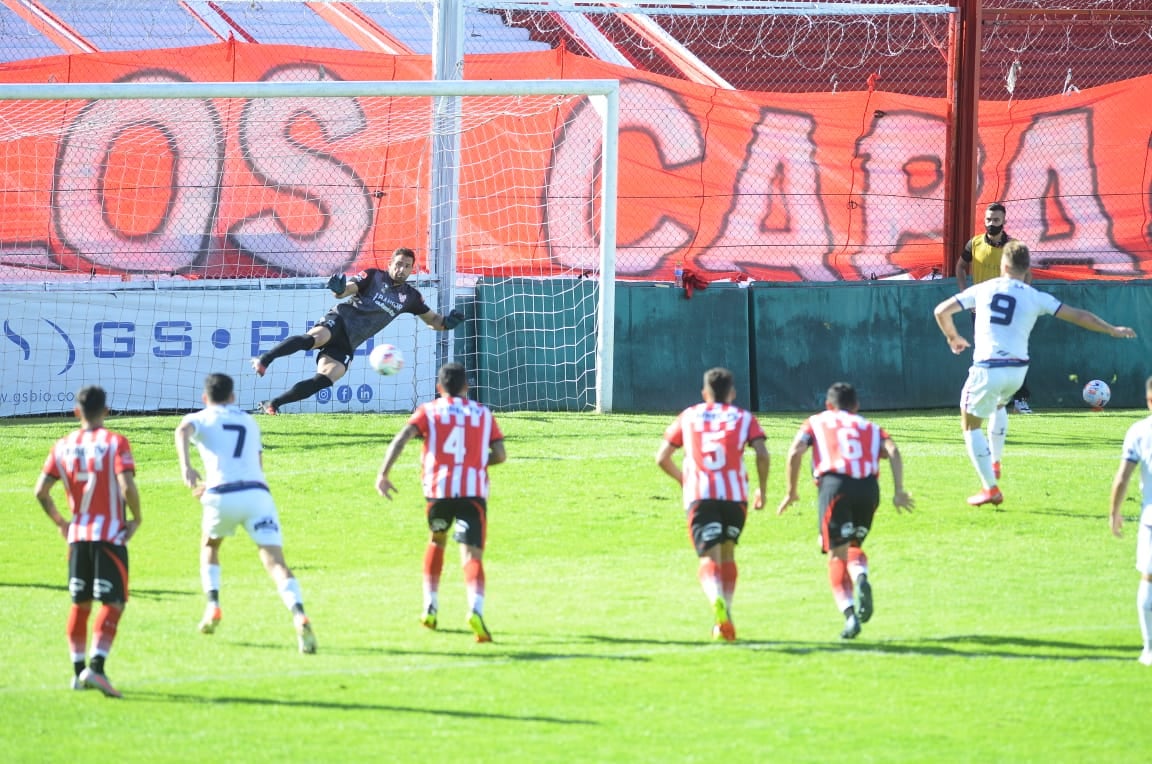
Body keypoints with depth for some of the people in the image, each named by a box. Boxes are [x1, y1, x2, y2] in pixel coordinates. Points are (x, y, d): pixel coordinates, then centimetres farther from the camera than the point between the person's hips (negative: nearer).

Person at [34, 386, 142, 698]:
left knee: (80, 603, 16)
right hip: (110, 534, -4)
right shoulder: (115, 443, -7)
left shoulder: (63, 446, 5)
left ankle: (78, 671, 19)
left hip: (78, 534, 4)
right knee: (112, 603, -4)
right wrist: (136, 519, -4)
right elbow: (127, 487, -19)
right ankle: (96, 666, -20)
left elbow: (41, 491, 1)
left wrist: (60, 521, 15)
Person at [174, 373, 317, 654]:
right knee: (275, 562, -9)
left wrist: (186, 466, -24)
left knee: (209, 547, 29)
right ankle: (299, 616, -33)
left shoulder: (200, 419, 17)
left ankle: (213, 607, 12)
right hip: (257, 492, 2)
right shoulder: (249, 422, 29)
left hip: (222, 496, -2)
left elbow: (183, 431, -8)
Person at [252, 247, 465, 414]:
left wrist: (446, 322, 2)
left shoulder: (410, 296, 18)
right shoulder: (373, 276, 5)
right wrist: (339, 288, -30)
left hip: (348, 343, 4)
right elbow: (344, 290, -4)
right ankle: (264, 360, -35)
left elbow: (432, 319, 26)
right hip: (339, 321, -4)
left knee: (324, 380, -19)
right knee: (315, 338, -39)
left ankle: (273, 404, -14)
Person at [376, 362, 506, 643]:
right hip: (474, 490, -1)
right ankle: (476, 609, -35)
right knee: (471, 556, -8)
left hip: (438, 489, 1)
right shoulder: (484, 414, 16)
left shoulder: (429, 411, 11)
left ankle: (430, 607, 28)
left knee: (437, 541, 28)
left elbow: (401, 438, -6)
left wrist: (383, 474, -9)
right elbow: (500, 454, 9)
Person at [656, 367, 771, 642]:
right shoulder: (743, 418, 14)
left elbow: (662, 458, 16)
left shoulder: (688, 416, 18)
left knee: (709, 558, -8)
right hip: (735, 495, 1)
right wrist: (762, 489, 10)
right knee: (727, 554, 21)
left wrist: (683, 479, 33)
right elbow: (762, 455, -3)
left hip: (698, 495, -1)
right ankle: (724, 616, 15)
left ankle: (717, 601, -39)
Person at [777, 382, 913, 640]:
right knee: (853, 546, 21)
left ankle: (850, 614, -18)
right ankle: (861, 578, -13)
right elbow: (892, 451, 9)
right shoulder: (870, 427, 28)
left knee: (837, 555, 0)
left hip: (834, 485, -2)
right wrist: (898, 490, 2)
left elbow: (795, 452, 6)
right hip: (869, 486, 2)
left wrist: (791, 492, 12)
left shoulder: (816, 422, 23)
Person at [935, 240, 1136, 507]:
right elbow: (1079, 317, 7)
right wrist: (1113, 330, 21)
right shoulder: (1035, 298, 4)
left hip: (987, 369, -3)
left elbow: (942, 311, 9)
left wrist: (953, 338, 28)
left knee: (971, 424, 11)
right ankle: (994, 463, 34)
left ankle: (990, 488, 3)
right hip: (1017, 370, 3)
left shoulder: (982, 290, 5)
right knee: (998, 406, 35)